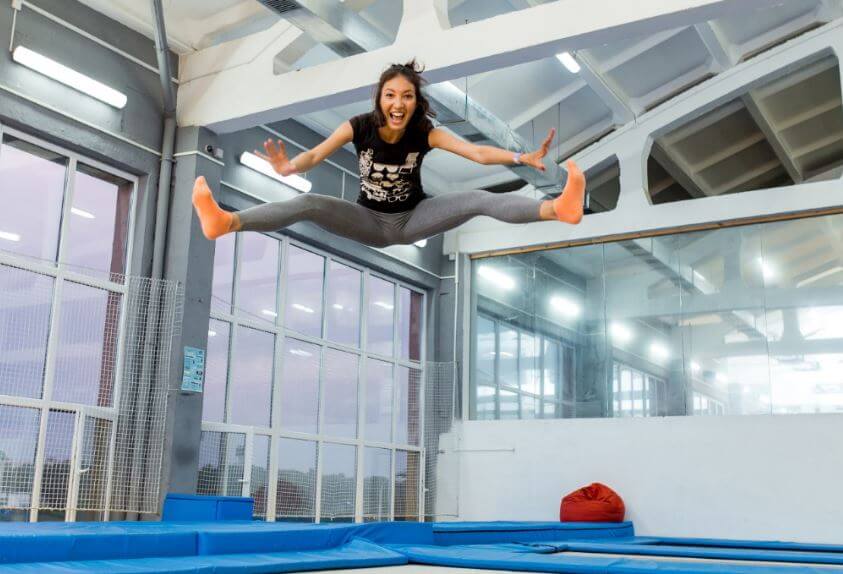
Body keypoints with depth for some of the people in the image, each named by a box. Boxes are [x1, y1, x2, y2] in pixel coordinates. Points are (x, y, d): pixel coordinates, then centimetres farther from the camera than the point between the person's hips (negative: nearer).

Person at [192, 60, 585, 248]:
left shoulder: (425, 133, -15)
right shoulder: (359, 126, -15)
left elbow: (476, 152, -26)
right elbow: (316, 154, -26)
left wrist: (522, 159, -43)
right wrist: (290, 167, -50)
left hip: (413, 218, 0)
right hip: (369, 220, 0)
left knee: (478, 199, -24)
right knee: (309, 204, -24)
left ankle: (559, 208, -45)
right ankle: (225, 222, -45)